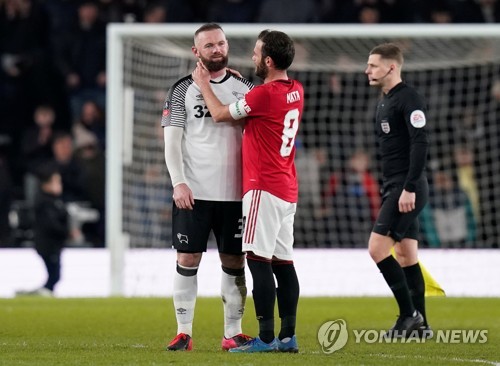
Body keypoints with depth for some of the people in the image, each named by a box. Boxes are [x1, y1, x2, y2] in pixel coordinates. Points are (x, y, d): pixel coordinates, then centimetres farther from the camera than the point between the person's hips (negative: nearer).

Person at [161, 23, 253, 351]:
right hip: (193, 191, -2)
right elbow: (172, 140, -1)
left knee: (234, 263, 4)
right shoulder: (183, 90, 3)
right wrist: (178, 182, -13)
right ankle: (184, 333, 4)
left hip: (234, 192, 2)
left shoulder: (245, 88, 9)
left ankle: (233, 333, 10)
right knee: (187, 261, -2)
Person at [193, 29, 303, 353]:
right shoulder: (296, 91, 10)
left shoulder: (264, 94, -16)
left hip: (264, 189, -9)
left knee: (259, 259, -9)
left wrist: (204, 85, 12)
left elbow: (220, 114, -2)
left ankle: (266, 338, -14)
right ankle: (288, 336, 8)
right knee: (283, 260, 9)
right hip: (287, 190, 9)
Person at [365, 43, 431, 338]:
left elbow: (421, 144, -21)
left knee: (377, 248, -14)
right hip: (394, 188, 10)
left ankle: (409, 314, -9)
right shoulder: (385, 101, 17)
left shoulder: (409, 99, -13)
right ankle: (419, 324, 12)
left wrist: (409, 188, -24)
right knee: (406, 255, 9)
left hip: (407, 188, -10)